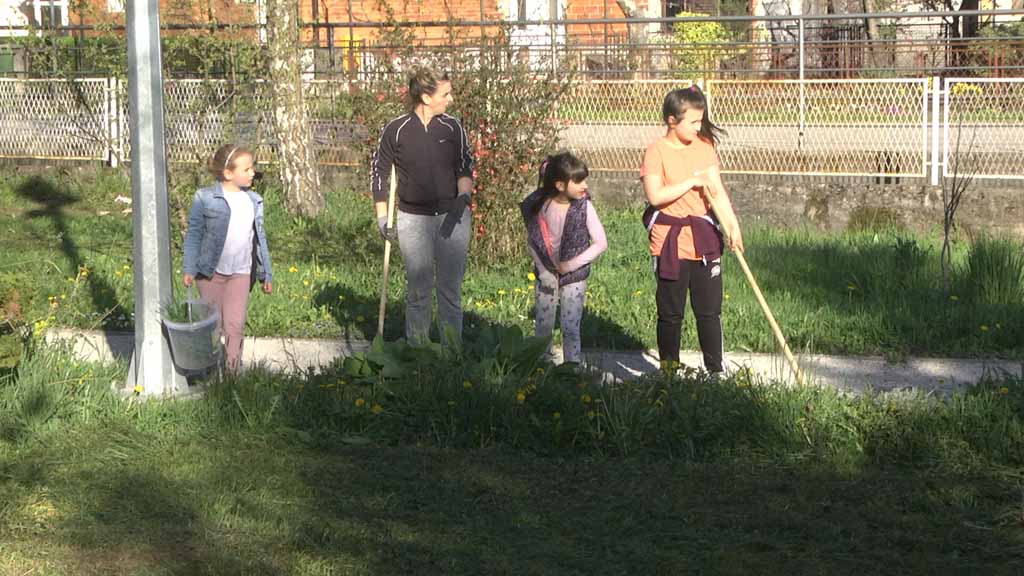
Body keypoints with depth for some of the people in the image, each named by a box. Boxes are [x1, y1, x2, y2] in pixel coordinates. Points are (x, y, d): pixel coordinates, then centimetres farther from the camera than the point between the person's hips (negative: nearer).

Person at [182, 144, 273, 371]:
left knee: (235, 324, -6)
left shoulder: (254, 201, 6)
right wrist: (189, 268, -9)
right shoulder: (205, 198, -8)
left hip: (241, 273, 2)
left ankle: (232, 369, 1)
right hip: (210, 272, -2)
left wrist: (267, 274, 13)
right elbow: (194, 234, -4)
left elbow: (260, 238, 13)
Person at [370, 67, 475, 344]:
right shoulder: (396, 131, -4)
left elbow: (466, 167, 5)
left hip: (452, 217, 2)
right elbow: (379, 171, 4)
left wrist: (462, 198, -14)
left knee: (451, 288, 5)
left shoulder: (452, 127, 1)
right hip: (414, 219, -2)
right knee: (419, 289, 3)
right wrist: (382, 217, 3)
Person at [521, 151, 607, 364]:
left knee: (570, 329, -2)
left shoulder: (584, 207, -12)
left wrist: (571, 264, -14)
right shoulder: (539, 206, -9)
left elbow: (601, 243, -9)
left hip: (574, 277, -1)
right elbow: (532, 240, 3)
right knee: (542, 328, 7)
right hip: (547, 275, 2)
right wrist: (543, 271, -7)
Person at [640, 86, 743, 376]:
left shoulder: (704, 147, 5)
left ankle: (716, 370, 11)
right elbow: (655, 195, -19)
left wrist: (732, 225, -9)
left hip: (704, 238, 4)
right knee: (671, 312, 7)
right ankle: (669, 368, 18)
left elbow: (717, 191, 1)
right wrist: (692, 182, -17)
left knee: (710, 310, 5)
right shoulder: (657, 151, -9)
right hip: (670, 240, -4)